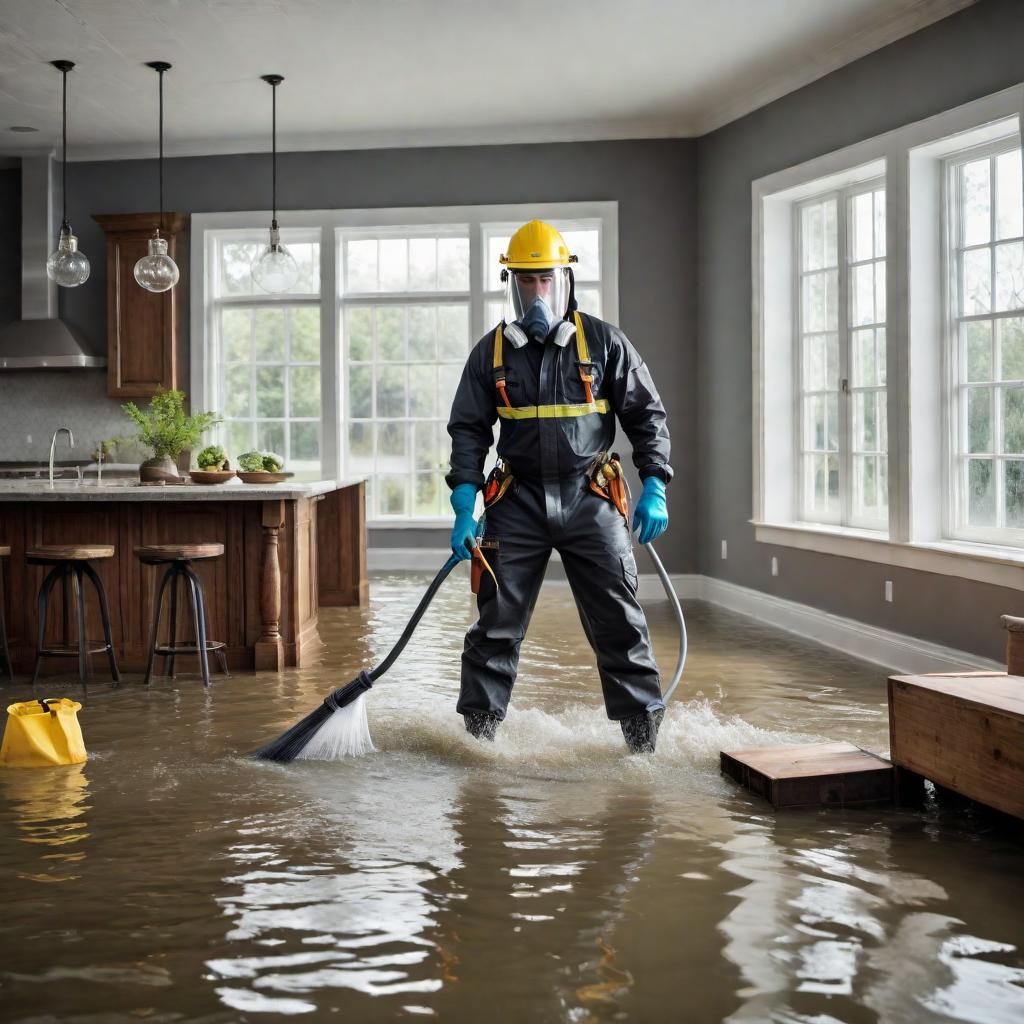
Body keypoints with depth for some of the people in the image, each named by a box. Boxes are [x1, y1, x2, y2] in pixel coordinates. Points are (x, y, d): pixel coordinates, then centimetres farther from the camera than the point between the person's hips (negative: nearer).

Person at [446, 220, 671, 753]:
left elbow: (646, 414, 4)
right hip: (517, 501, 1)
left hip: (590, 499, -1)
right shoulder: (491, 351, 6)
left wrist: (654, 488, -6)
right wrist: (464, 507, -5)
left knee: (619, 622, 0)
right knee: (496, 623, 3)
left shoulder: (603, 342, 2)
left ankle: (643, 730, 10)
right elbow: (469, 430, 6)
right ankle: (477, 728, 14)